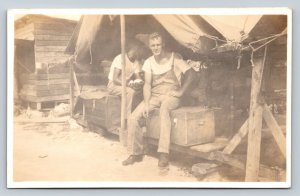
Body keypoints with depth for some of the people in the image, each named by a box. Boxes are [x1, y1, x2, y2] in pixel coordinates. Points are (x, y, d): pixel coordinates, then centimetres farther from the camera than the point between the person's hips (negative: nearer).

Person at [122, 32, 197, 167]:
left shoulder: (174, 58, -4)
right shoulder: (149, 62, 7)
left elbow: (191, 75, -6)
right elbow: (147, 84, 0)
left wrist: (181, 92, -12)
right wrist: (146, 104, -12)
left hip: (171, 96, -4)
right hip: (154, 96, 4)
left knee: (164, 108, -41)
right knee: (133, 118, -17)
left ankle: (164, 154, -40)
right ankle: (136, 153, 1)